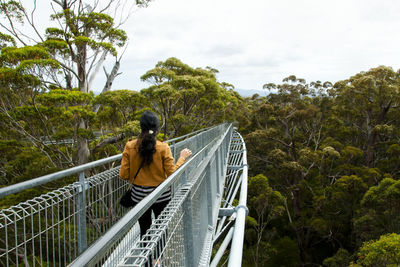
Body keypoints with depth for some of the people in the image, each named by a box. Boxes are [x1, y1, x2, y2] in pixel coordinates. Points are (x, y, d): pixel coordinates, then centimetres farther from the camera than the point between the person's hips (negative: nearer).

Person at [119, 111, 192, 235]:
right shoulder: (163, 148, -14)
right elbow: (172, 174, -11)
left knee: (144, 230, 16)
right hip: (161, 196, -1)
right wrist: (182, 158, 2)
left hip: (139, 195, 2)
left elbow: (123, 175, -7)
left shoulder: (129, 146, -9)